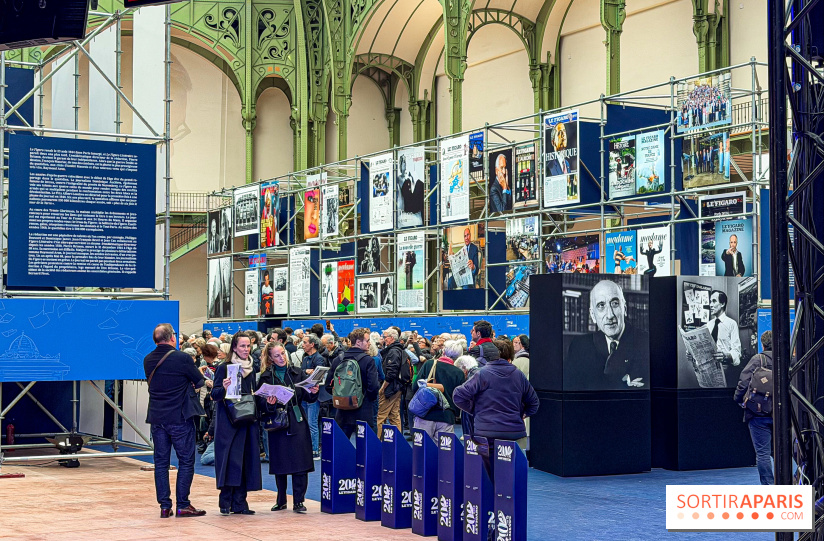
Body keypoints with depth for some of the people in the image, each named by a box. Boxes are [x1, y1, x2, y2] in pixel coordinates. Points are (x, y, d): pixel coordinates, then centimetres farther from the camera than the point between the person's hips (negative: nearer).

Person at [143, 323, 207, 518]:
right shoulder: (182, 358, -13)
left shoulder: (148, 361, 3)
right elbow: (199, 381, -3)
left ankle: (164, 506, 9)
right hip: (180, 417, -5)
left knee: (161, 462, 9)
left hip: (157, 417, 5)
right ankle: (183, 505, 3)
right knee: (186, 461, 3)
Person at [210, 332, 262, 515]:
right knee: (231, 460, -9)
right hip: (229, 420, -6)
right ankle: (226, 501, -3)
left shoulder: (251, 369, 14)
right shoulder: (224, 368, -4)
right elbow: (214, 395, -8)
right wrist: (224, 388, -28)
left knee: (246, 459, 3)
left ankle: (239, 502, 6)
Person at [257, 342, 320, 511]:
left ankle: (298, 501, 3)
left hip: (297, 423, 1)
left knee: (300, 463, -4)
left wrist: (313, 393, -13)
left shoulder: (297, 373, 8)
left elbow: (307, 398, 7)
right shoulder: (266, 377, 2)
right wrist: (269, 403, -23)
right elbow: (260, 402, -3)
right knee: (280, 464, 7)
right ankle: (281, 500, 21)